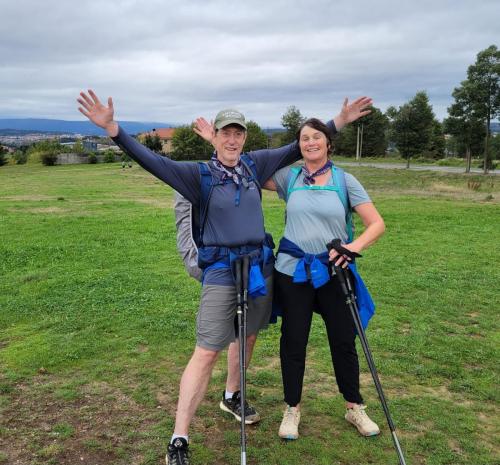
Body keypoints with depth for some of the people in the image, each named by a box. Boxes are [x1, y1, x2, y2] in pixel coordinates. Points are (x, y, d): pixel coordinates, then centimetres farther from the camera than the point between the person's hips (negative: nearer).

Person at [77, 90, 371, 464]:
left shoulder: (255, 165, 5)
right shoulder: (199, 174, -7)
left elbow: (297, 149, 13)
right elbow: (152, 161, -16)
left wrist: (339, 122, 14)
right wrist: (112, 128, -26)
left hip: (260, 265, 5)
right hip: (221, 271, -5)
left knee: (246, 337, 19)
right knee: (207, 352, -8)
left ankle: (232, 397, 44)